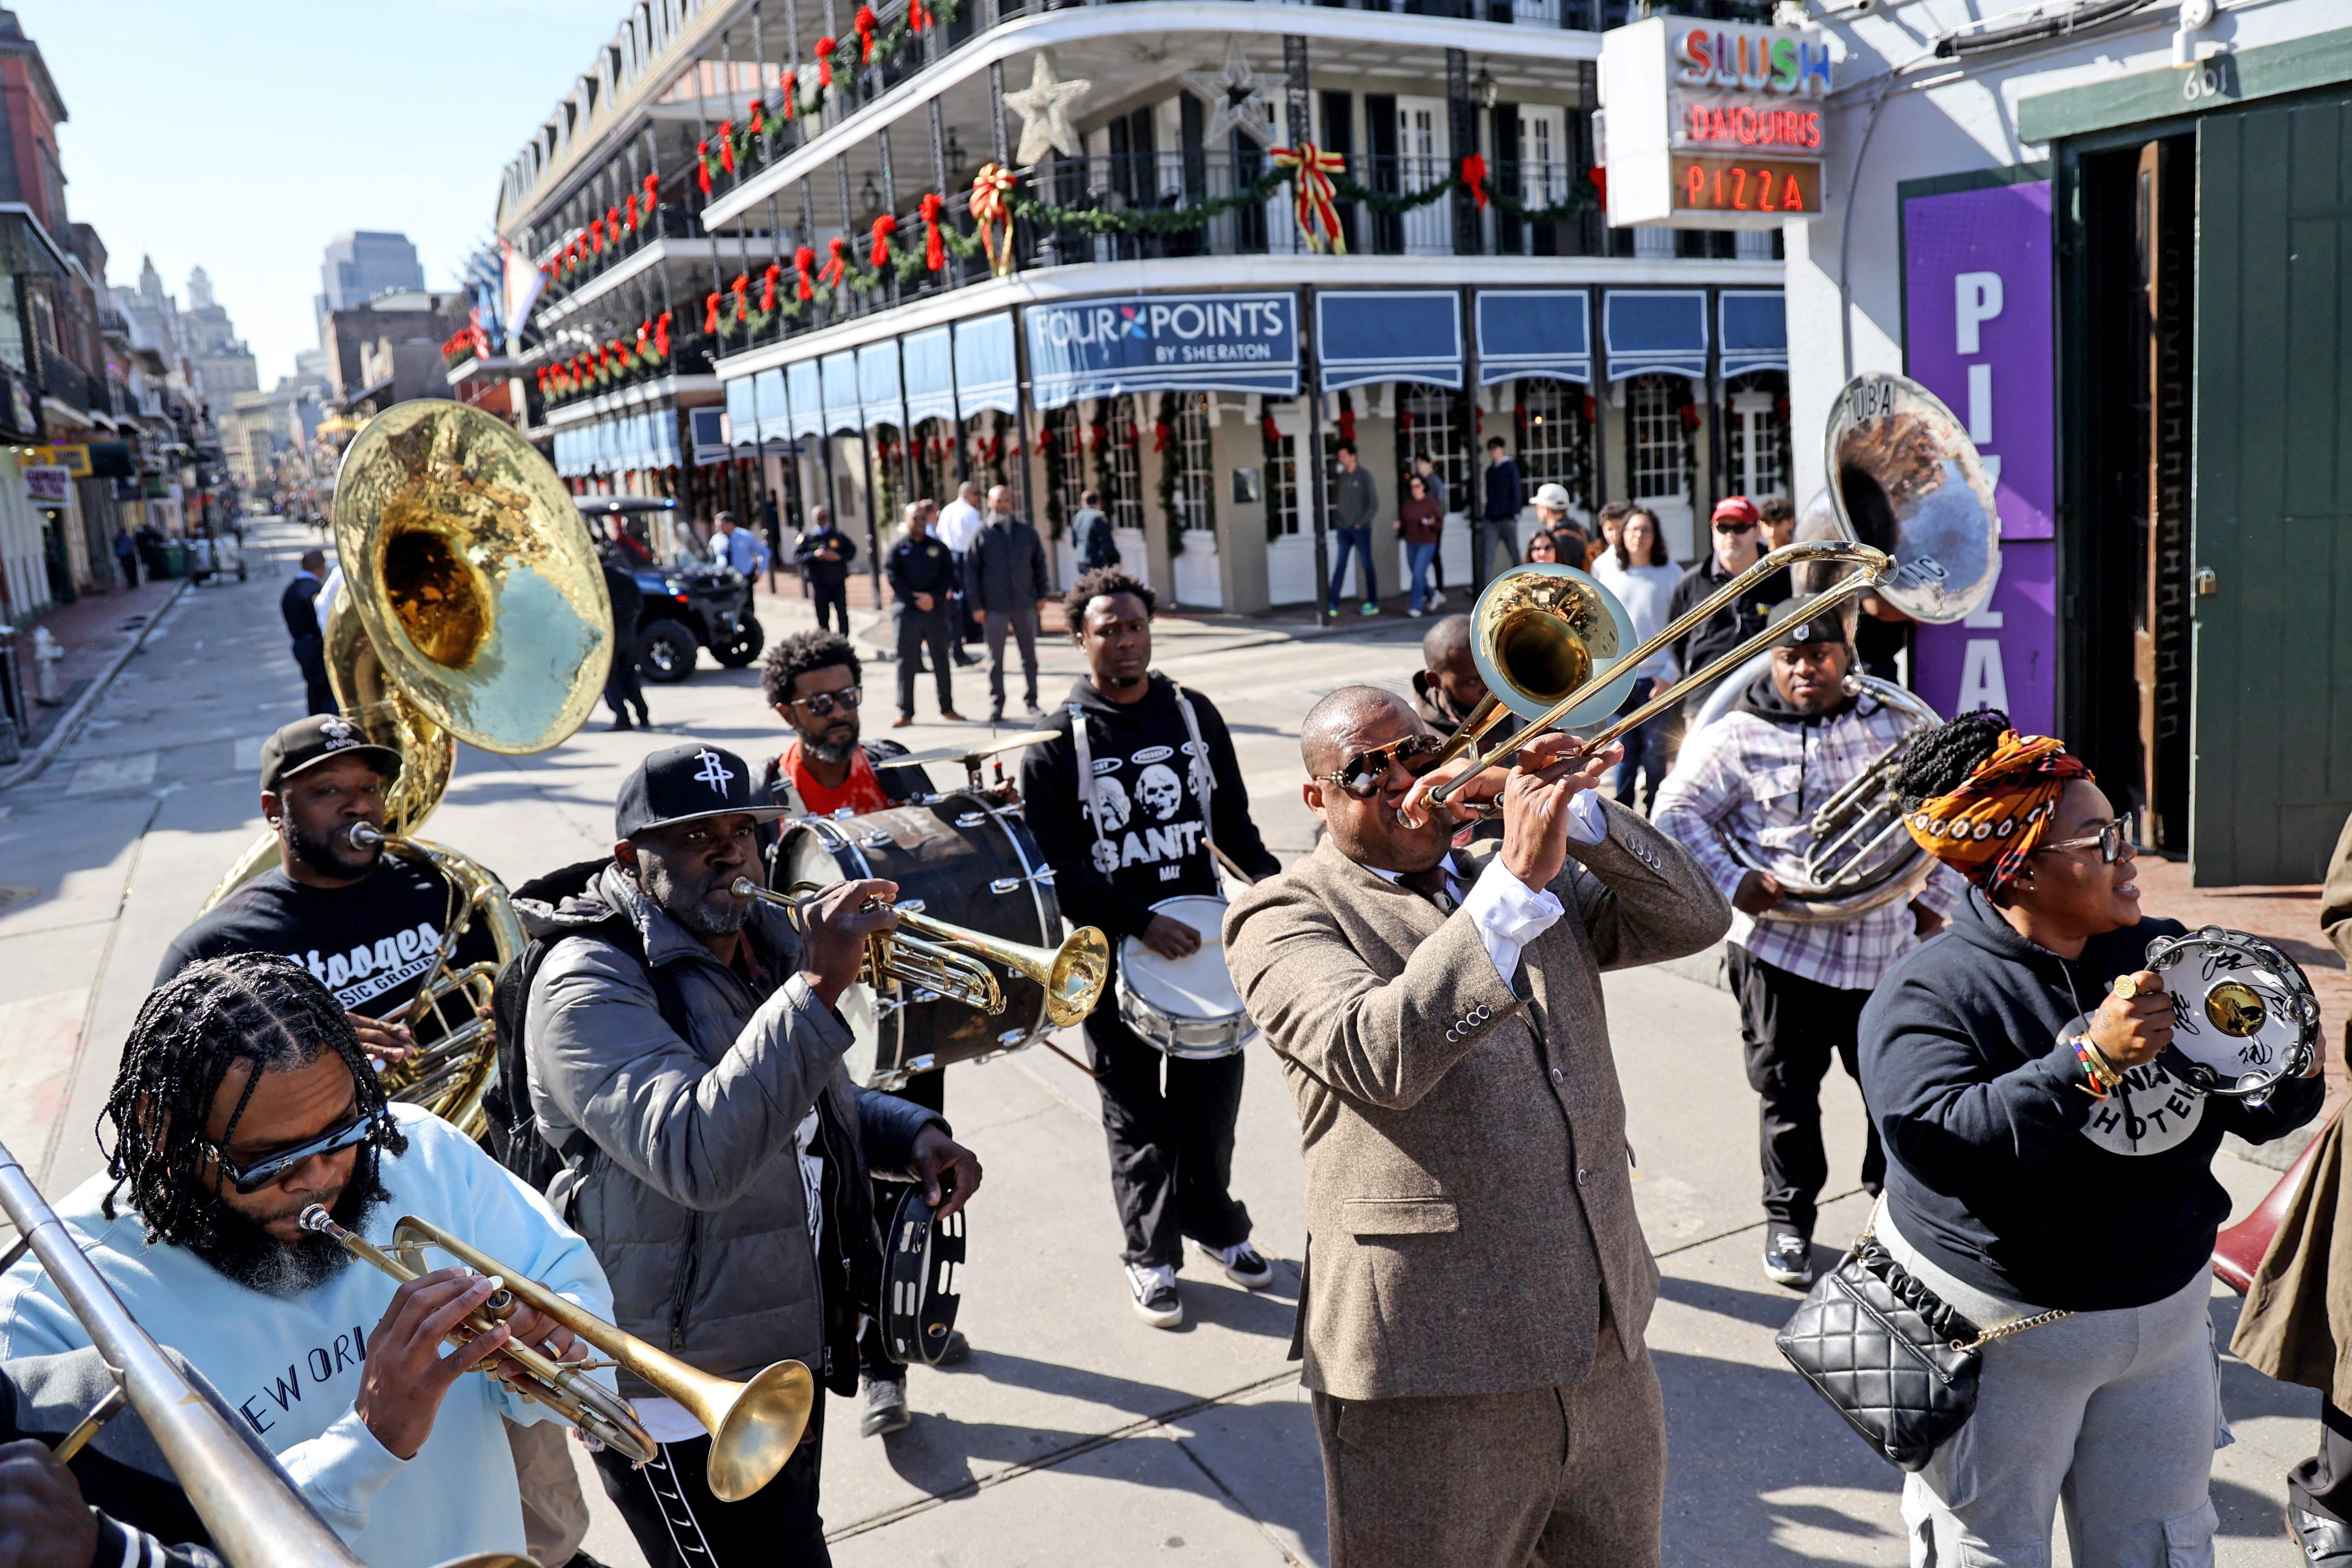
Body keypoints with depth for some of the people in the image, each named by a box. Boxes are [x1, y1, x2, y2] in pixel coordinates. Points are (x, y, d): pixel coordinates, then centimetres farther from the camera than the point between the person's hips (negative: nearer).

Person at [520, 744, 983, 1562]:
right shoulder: (589, 983, -21)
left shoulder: (771, 943, 5)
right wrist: (818, 987, -41)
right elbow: (698, 1157, -36)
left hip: (793, 1361, 8)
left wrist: (913, 1134, -1)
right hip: (685, 1401, -8)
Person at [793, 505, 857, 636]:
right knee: (822, 616, 6)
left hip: (838, 582, 1)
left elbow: (852, 550, 9)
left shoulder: (838, 535, 6)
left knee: (842, 614, -5)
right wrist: (814, 555, -18)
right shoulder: (807, 536, 2)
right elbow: (797, 555, -3)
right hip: (819, 584, 0)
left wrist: (839, 557, -9)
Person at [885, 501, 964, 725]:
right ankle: (905, 712, 4)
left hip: (936, 610, 2)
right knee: (907, 662, 0)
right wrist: (916, 599, -13)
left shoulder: (938, 547, 10)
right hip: (908, 612, -2)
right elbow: (894, 579, -3)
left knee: (941, 660, 6)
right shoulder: (898, 549, 5)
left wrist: (934, 597, -10)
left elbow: (949, 576, 4)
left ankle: (947, 707, 15)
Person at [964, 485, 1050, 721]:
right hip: (995, 608, -2)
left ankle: (1032, 700, 18)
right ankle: (996, 706, 8)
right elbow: (971, 571, 0)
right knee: (996, 659, 2)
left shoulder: (1027, 532, 8)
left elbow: (1039, 564, 13)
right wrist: (977, 605, -5)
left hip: (1025, 605, 2)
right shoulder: (982, 535, 1)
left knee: (1030, 656, 8)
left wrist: (1041, 595, 5)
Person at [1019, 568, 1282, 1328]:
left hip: (1204, 934, 3)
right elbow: (1056, 864, -11)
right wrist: (1140, 923, -21)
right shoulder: (1056, 742, -7)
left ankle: (1215, 1223, 36)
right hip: (1115, 953, -3)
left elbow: (1233, 822, 12)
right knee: (1138, 1114, 8)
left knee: (1212, 1092, 14)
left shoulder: (1195, 715, 6)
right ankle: (1151, 1253, 25)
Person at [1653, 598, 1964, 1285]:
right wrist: (1731, 883, -13)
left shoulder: (1894, 723, 8)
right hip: (1781, 950, -3)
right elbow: (1677, 812, -3)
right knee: (1787, 1092, 6)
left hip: (1888, 949, 3)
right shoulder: (1736, 738, -3)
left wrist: (1935, 898, 12)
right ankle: (1788, 1221, 22)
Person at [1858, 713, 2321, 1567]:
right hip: (1999, 1329, -5)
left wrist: (2292, 1075, -14)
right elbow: (1939, 1141, -31)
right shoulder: (1929, 992, -17)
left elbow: (2258, 1113, 9)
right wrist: (2090, 1059, -33)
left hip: (2166, 1318, 6)